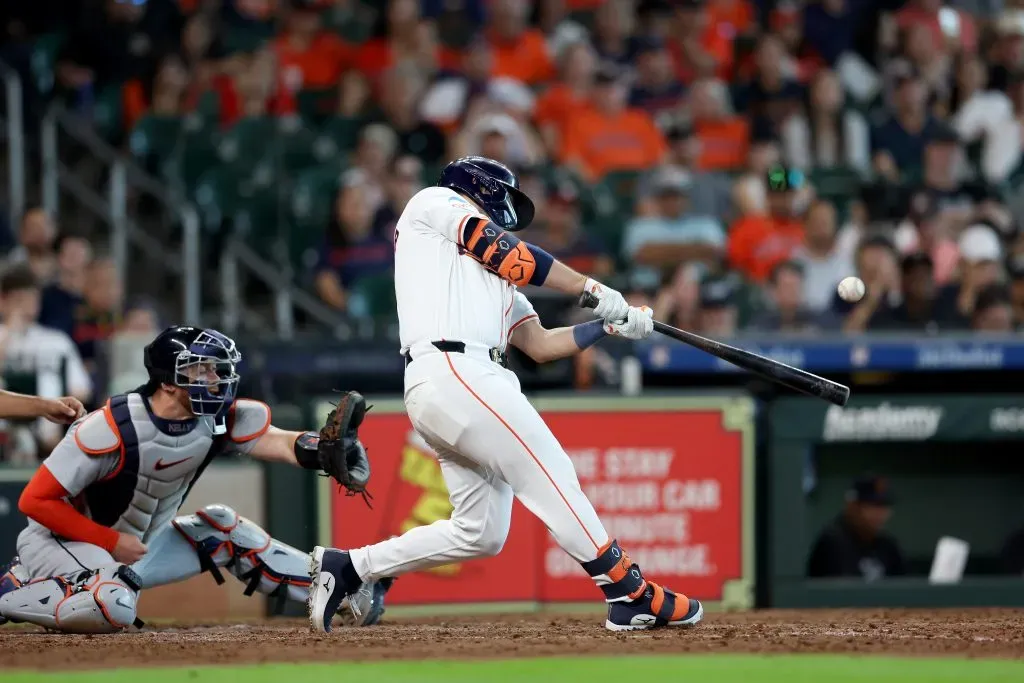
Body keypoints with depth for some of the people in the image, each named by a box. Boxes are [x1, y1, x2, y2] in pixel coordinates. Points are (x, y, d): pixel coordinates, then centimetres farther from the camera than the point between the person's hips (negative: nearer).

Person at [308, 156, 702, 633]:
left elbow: (541, 344, 25)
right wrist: (593, 289, 3)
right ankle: (631, 596, -13)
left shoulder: (492, 277, 33)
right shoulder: (434, 202, 13)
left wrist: (611, 326, 15)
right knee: (551, 474, -11)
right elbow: (508, 255, 0)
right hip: (453, 372, -9)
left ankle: (346, 567, 12)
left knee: (481, 533, 8)